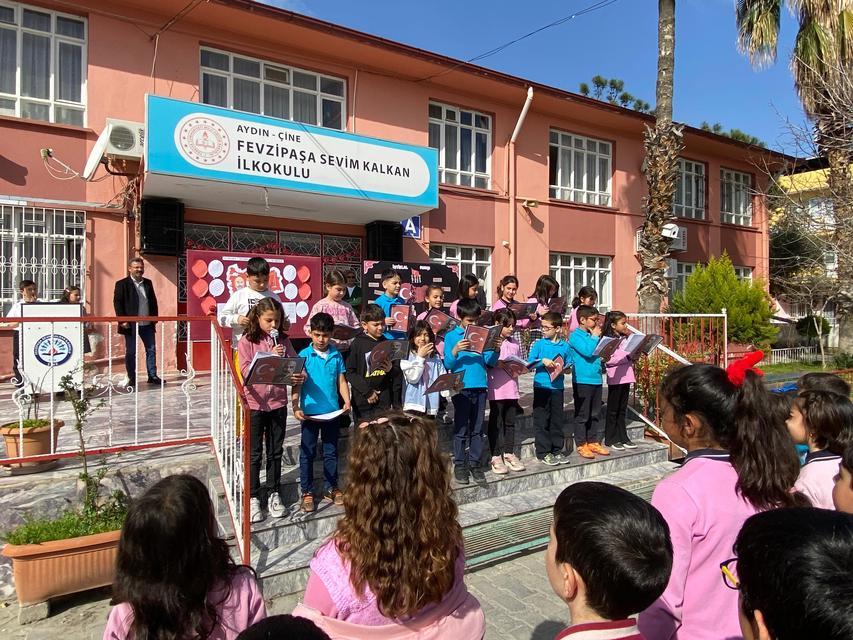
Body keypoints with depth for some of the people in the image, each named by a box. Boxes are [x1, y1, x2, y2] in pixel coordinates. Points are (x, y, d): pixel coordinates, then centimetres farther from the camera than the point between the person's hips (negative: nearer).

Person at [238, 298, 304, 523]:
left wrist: (300, 376, -22)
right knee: (254, 454, 8)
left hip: (278, 403, 3)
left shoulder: (283, 340, 3)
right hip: (255, 403, -3)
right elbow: (246, 372, -14)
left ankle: (274, 493, 27)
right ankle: (253, 497, 21)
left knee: (275, 452, 13)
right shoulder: (246, 342, -7)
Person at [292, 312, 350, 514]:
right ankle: (307, 492, 18)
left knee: (331, 452, 14)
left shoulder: (336, 355, 2)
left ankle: (330, 487, 27)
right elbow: (297, 384, -8)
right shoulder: (304, 355, -7)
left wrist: (347, 400, -7)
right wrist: (295, 407, -18)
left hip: (332, 412, 3)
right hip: (310, 412, -3)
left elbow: (341, 381, 7)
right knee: (307, 453, 7)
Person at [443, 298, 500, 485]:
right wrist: (455, 351, -21)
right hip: (461, 388, -3)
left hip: (480, 387, 3)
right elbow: (448, 364, -4)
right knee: (461, 429, 4)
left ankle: (475, 463, 21)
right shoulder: (451, 336, 1)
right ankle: (460, 465, 15)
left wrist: (496, 350, -11)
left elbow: (490, 362, 6)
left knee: (477, 429, 10)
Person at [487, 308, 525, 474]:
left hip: (512, 388, 6)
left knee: (510, 422, 12)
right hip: (497, 389, -6)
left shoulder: (514, 343, 13)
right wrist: (498, 364, -25)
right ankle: (496, 456, 9)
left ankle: (509, 453, 23)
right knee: (496, 422, 2)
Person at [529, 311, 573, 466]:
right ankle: (543, 452, 9)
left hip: (558, 387, 3)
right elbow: (530, 363, -3)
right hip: (541, 386, -2)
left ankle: (557, 450, 22)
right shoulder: (539, 344, -1)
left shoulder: (565, 346, 5)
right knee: (541, 421, 1)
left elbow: (569, 365, 11)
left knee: (557, 420, 11)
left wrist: (564, 369, -10)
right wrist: (543, 361, -17)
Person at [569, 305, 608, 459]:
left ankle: (593, 442, 24)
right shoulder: (575, 336, -9)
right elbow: (587, 351, -22)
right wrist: (595, 337, -11)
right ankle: (581, 445, 10)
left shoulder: (592, 335, 12)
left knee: (595, 414, 13)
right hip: (582, 381, -7)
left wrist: (597, 336, 4)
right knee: (582, 415, 2)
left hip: (596, 379, 7)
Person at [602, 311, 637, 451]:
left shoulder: (625, 338, 13)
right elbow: (609, 360, -20)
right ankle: (610, 439, 10)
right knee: (613, 410, 2)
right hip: (615, 378, -7)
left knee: (622, 410, 13)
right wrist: (628, 356, -21)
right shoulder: (608, 340, -10)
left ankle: (622, 437, 20)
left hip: (626, 377, 7)